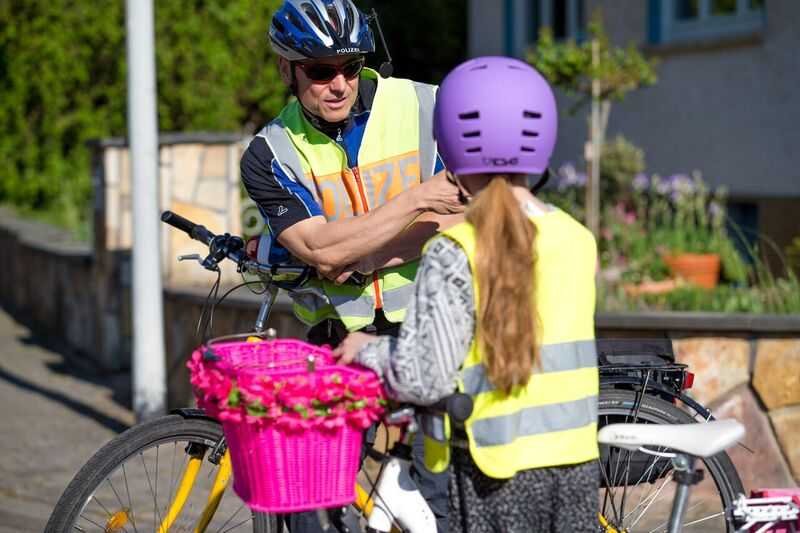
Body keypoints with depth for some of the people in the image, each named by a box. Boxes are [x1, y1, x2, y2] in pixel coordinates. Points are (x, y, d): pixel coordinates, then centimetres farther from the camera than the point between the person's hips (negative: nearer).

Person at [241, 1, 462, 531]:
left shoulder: (425, 106, -5)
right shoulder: (270, 155, -4)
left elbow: (465, 213, -8)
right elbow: (323, 248, -15)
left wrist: (360, 257, -15)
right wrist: (416, 200, -21)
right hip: (339, 335, 1)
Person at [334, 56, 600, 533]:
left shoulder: (454, 252, -14)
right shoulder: (579, 240, 2)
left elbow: (425, 379, -18)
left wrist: (369, 349, 2)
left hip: (497, 473, -4)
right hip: (576, 462, 5)